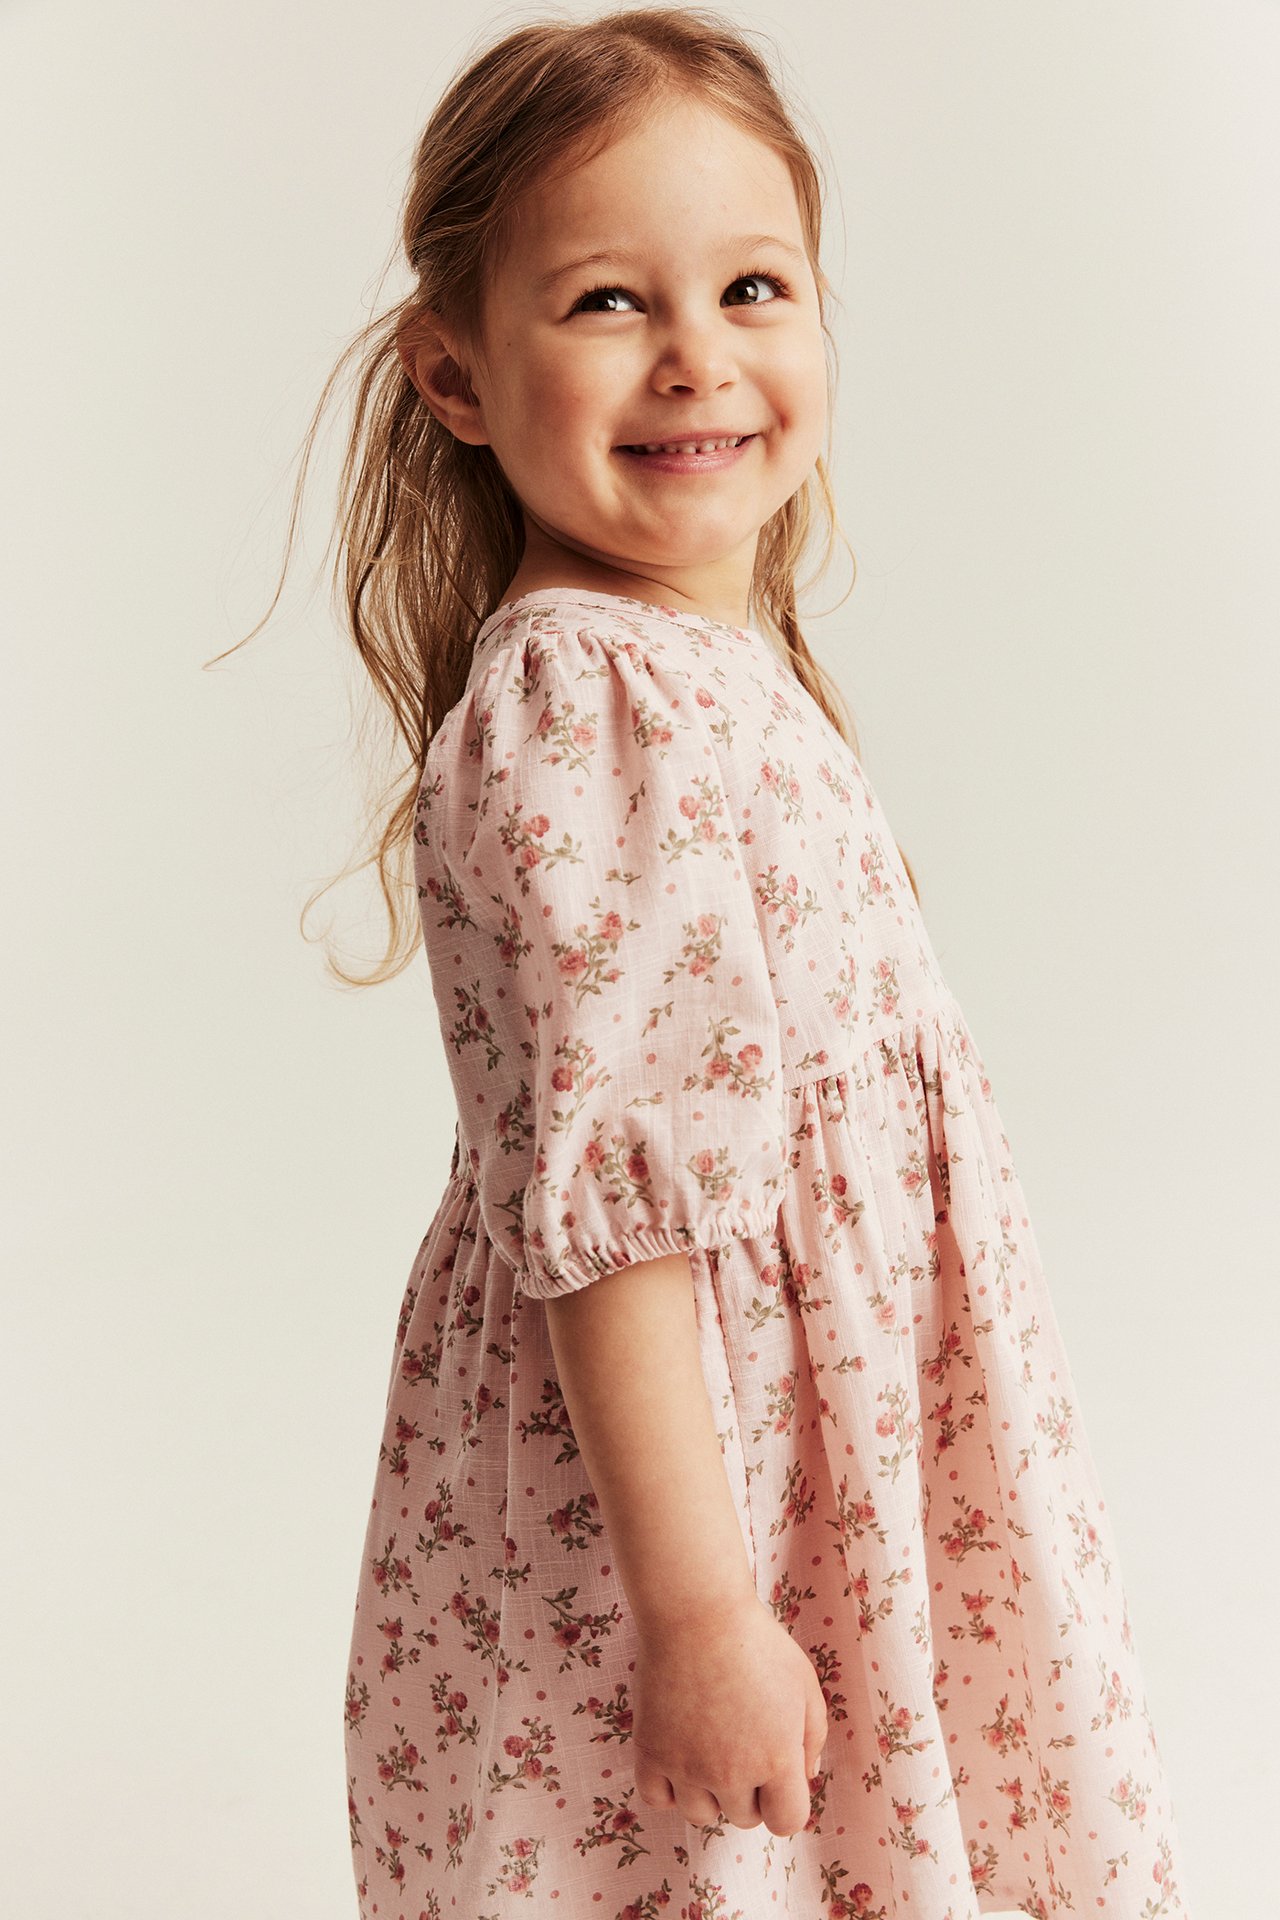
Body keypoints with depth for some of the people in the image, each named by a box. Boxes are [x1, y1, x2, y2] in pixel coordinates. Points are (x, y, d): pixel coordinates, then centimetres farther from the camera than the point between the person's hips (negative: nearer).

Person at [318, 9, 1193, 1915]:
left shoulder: (726, 667, 8)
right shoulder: (578, 704, -23)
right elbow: (604, 1189, -26)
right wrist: (698, 1606, -24)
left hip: (824, 1453, 9)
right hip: (656, 1484, -9)